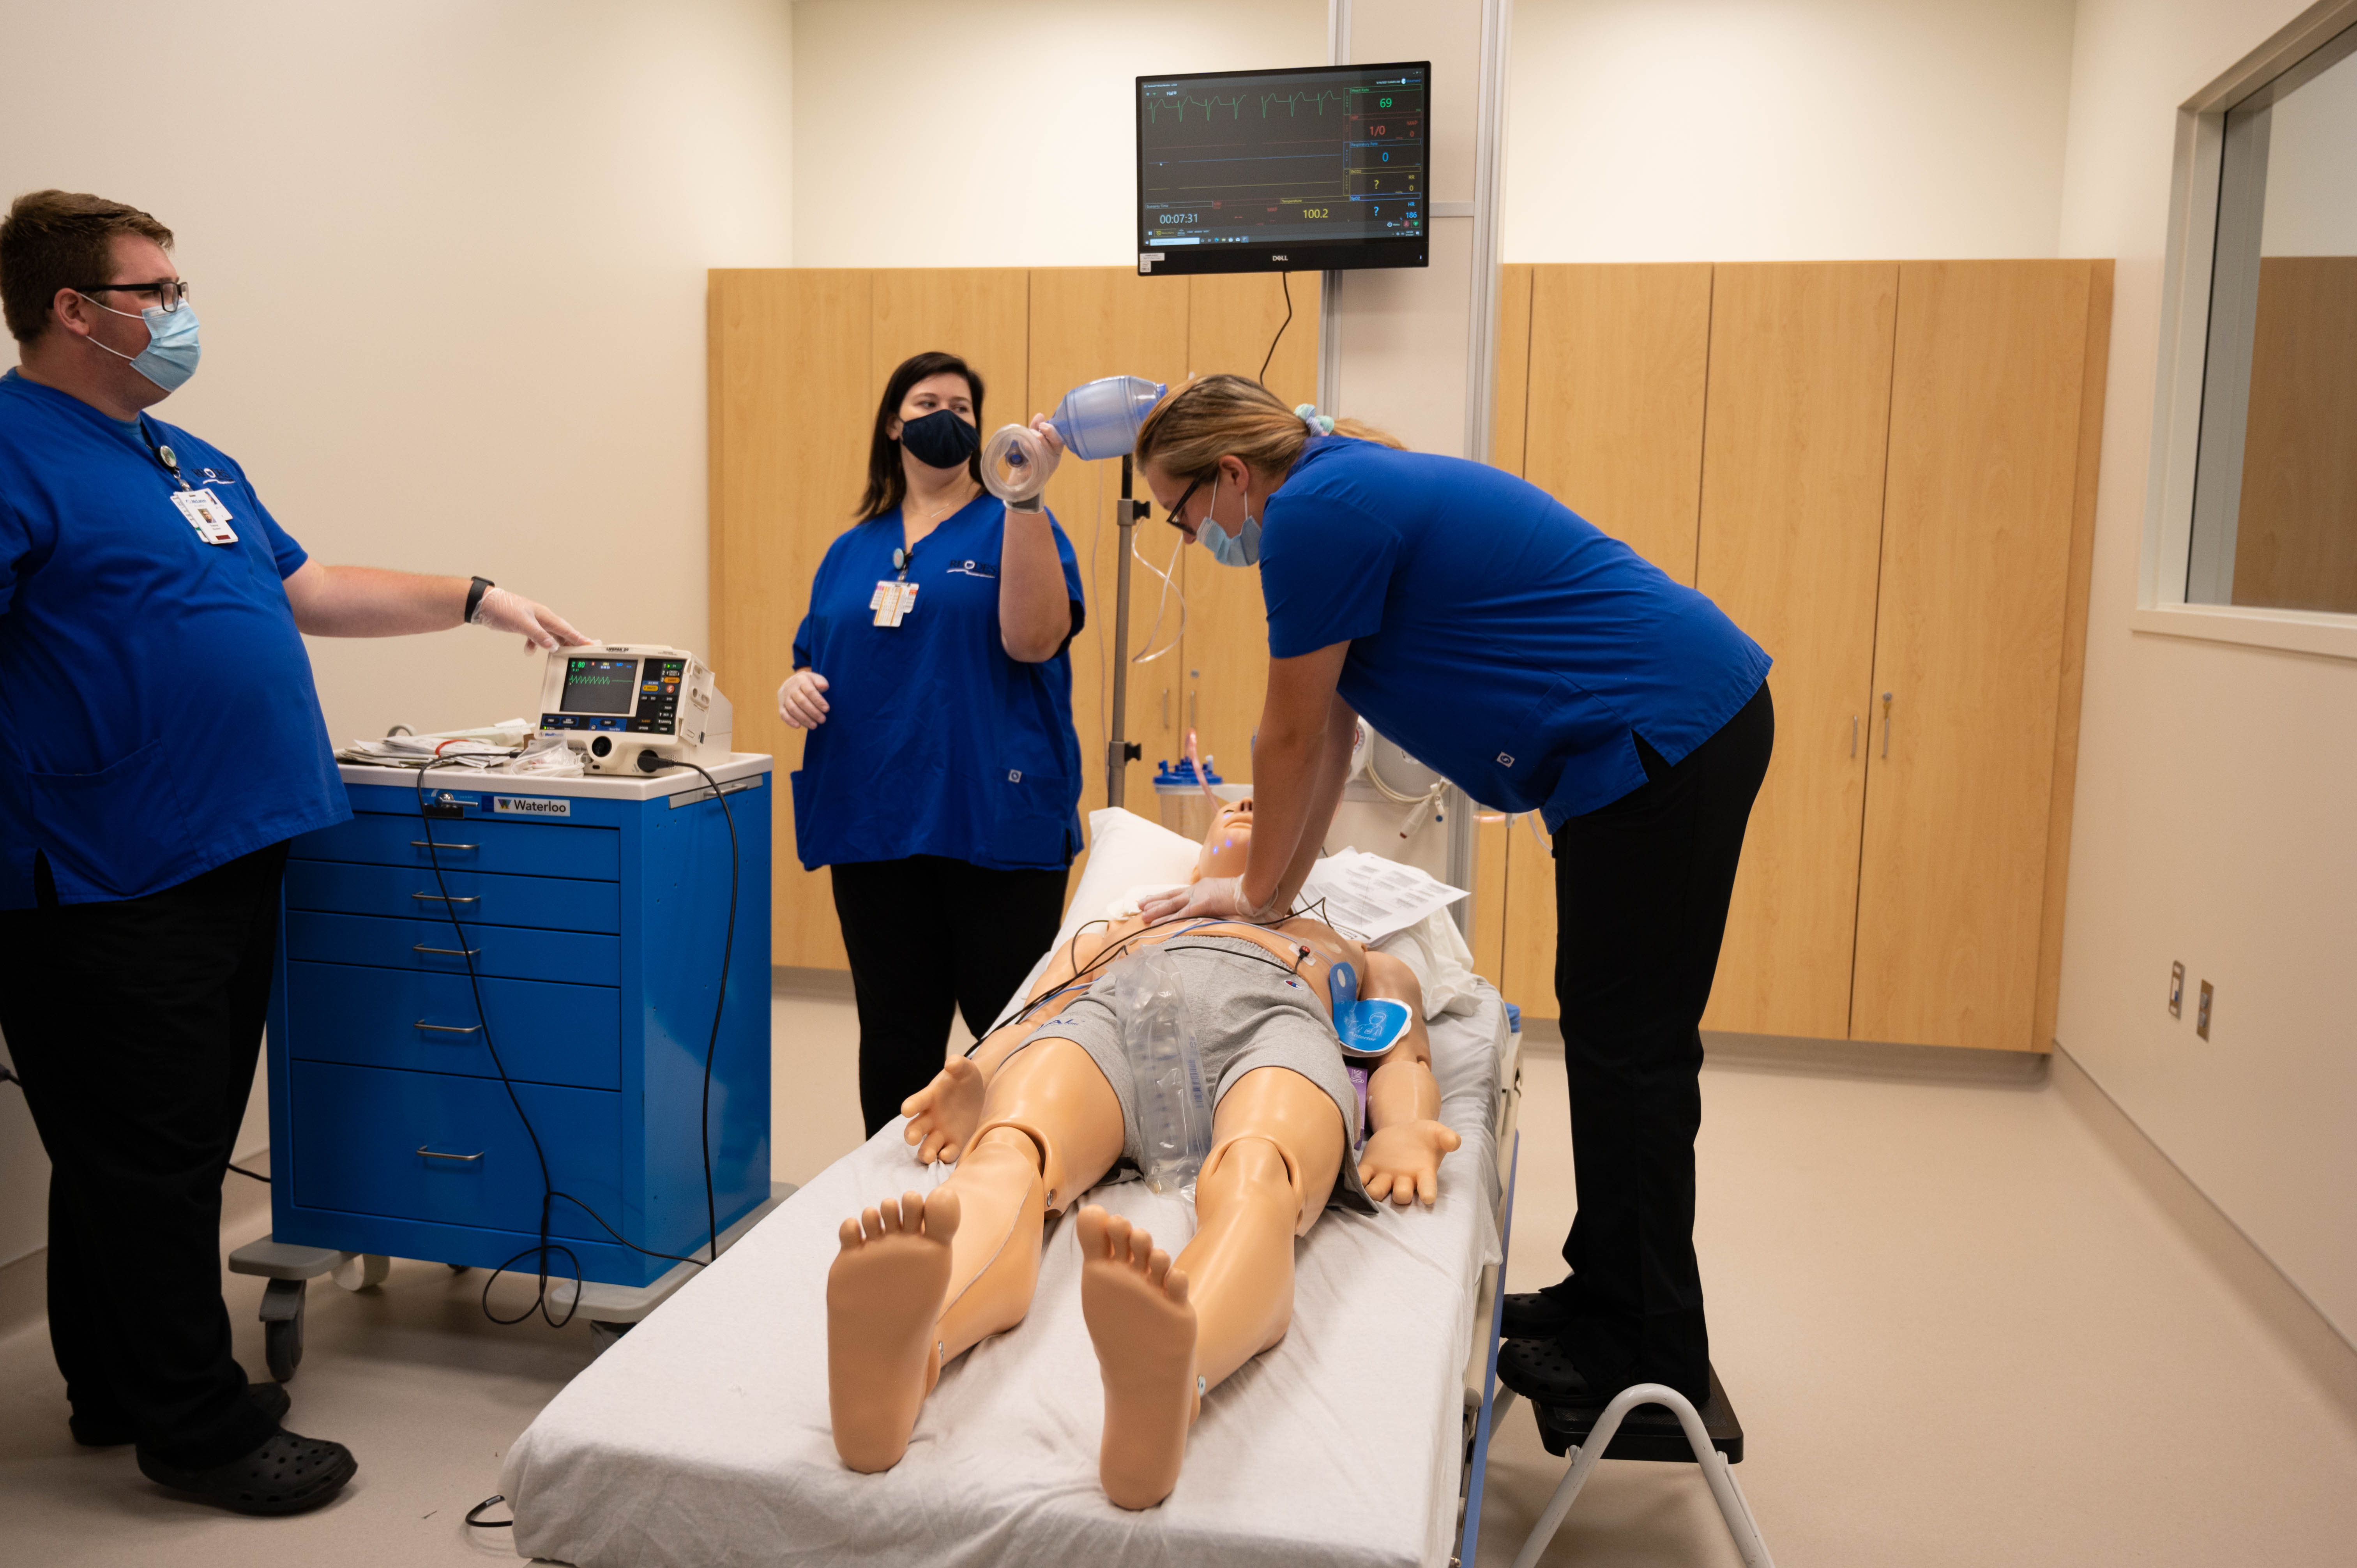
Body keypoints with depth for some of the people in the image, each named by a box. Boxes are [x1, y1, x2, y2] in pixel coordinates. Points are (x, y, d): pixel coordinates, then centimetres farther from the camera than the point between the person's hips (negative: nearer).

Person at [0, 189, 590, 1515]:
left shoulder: (189, 460, 19)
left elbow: (305, 589, 24)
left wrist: (476, 600, 21)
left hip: (226, 860, 9)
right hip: (108, 889, -9)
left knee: (179, 1150, 17)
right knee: (145, 1163, 2)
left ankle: (123, 1391, 32)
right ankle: (202, 1428, 14)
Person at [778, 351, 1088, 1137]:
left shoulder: (1013, 527, 4)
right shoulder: (851, 551, 16)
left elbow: (1033, 641, -14)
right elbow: (816, 663, 22)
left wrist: (1026, 497, -18)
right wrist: (797, 687, -2)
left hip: (995, 820, -4)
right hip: (874, 823, 4)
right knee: (894, 1038, 11)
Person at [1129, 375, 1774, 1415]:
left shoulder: (1315, 513, -15)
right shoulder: (1354, 490, 17)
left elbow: (1292, 737, -7)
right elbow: (1327, 734, 21)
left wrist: (1256, 890, 8)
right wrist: (1277, 888, 23)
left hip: (1662, 742, -10)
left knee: (1628, 1046, -3)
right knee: (1616, 1031, 15)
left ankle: (1649, 1357, 10)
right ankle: (1605, 1291, 28)